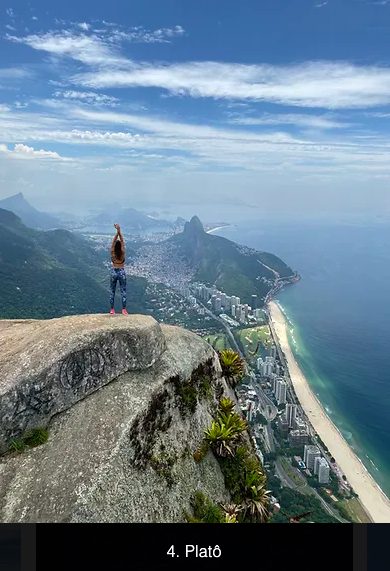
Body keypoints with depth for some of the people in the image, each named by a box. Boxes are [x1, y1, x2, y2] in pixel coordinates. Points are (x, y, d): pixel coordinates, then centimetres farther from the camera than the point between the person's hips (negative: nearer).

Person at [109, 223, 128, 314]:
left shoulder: (112, 253, -9)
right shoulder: (123, 253, -11)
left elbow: (114, 241, -15)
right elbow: (122, 241, -15)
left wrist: (117, 232, -25)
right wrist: (119, 231, -26)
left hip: (114, 272, 1)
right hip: (122, 272, -1)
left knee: (112, 291, 11)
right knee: (123, 291, 4)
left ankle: (112, 309, 14)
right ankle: (123, 310, 1)